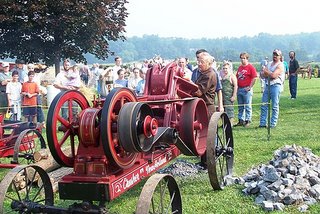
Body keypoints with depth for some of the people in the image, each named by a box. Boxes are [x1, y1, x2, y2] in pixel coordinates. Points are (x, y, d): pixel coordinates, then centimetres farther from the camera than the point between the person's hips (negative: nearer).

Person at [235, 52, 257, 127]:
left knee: (247, 106, -2)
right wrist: (236, 86, 11)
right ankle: (241, 120, 20)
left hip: (246, 89, -7)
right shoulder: (240, 67, 15)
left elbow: (254, 78, -12)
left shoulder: (250, 67, -7)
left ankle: (247, 121, 4)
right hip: (239, 89, 7)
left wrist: (250, 87, -13)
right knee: (240, 106, 12)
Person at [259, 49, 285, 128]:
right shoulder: (269, 64, 18)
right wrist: (270, 74, -11)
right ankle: (263, 123, 9)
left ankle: (273, 124, 3)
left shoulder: (280, 65, -4)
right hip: (267, 85, 7)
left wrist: (266, 71, 0)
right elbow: (264, 74, 7)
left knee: (275, 106, -2)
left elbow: (273, 75, -17)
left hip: (276, 86, -7)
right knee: (263, 105, 4)